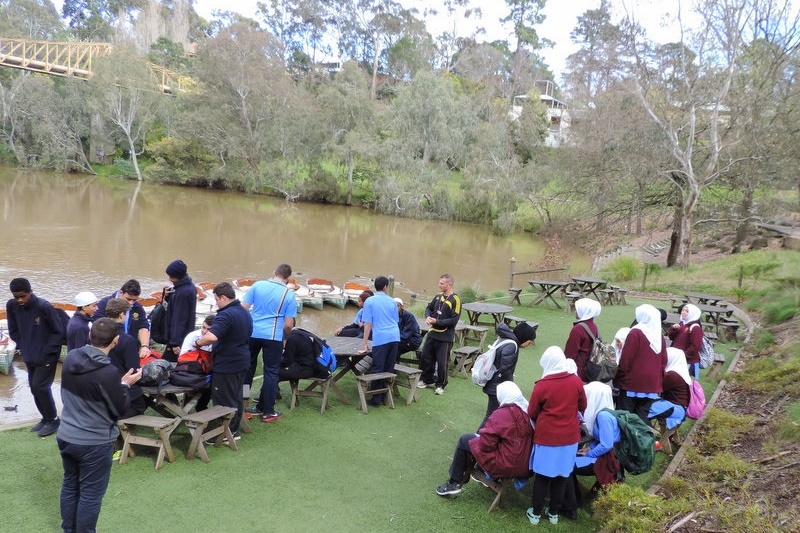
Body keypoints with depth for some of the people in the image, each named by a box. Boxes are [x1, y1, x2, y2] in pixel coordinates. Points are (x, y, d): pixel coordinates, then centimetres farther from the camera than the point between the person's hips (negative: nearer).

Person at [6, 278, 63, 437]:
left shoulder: (44, 306, -22)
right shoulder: (11, 306, -7)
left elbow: (59, 331, -15)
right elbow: (14, 331, 8)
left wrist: (47, 352, -15)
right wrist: (23, 347, -1)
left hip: (46, 357, -6)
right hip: (29, 357, 6)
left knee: (40, 387, -8)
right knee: (34, 387, 12)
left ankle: (53, 420, 8)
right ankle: (46, 418, 28)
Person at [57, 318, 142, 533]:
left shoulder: (71, 358, -5)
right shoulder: (108, 372, -27)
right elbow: (119, 410, -15)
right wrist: (125, 384, -2)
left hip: (66, 436, 7)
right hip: (94, 443, -7)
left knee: (70, 485, 22)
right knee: (91, 494, 8)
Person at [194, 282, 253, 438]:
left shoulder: (226, 315, -22)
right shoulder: (245, 313, 10)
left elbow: (212, 337, -35)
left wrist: (198, 343, -17)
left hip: (226, 365, -9)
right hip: (242, 362, 10)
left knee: (223, 401, 2)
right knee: (236, 397, 18)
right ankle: (234, 429, 28)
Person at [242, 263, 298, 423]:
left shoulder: (258, 285, 0)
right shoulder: (289, 295, -5)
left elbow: (243, 308, 0)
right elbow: (288, 324, -7)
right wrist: (285, 338, 12)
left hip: (252, 334, 3)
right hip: (273, 337, -3)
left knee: (248, 369, 18)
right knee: (271, 373, 7)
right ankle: (267, 411, 11)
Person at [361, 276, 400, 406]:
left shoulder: (369, 301, 1)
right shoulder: (392, 301, 13)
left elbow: (368, 324, -2)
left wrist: (365, 344, 3)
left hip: (380, 338, -4)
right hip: (395, 336, 4)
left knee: (377, 369, -1)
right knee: (389, 369, 10)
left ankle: (376, 399, -1)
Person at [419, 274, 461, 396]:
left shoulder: (455, 300, -13)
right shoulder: (438, 296, 6)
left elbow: (454, 320, -18)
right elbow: (429, 308, 18)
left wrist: (437, 322, -20)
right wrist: (428, 317, -4)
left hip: (445, 336, -6)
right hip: (432, 333, 6)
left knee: (442, 362, 2)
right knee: (425, 357, 11)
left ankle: (440, 385, 19)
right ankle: (427, 380, 29)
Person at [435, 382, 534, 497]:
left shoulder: (501, 414, -21)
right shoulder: (529, 412, -2)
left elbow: (486, 443, -20)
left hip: (505, 466, -7)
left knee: (465, 440, 8)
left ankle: (454, 483, 17)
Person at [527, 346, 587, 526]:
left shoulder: (541, 386, -15)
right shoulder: (576, 381, -8)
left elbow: (532, 413, -3)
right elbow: (582, 407, 9)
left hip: (546, 437, -3)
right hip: (570, 437, 3)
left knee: (542, 476, 10)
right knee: (561, 477, 14)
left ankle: (536, 513, 21)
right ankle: (554, 513, 27)